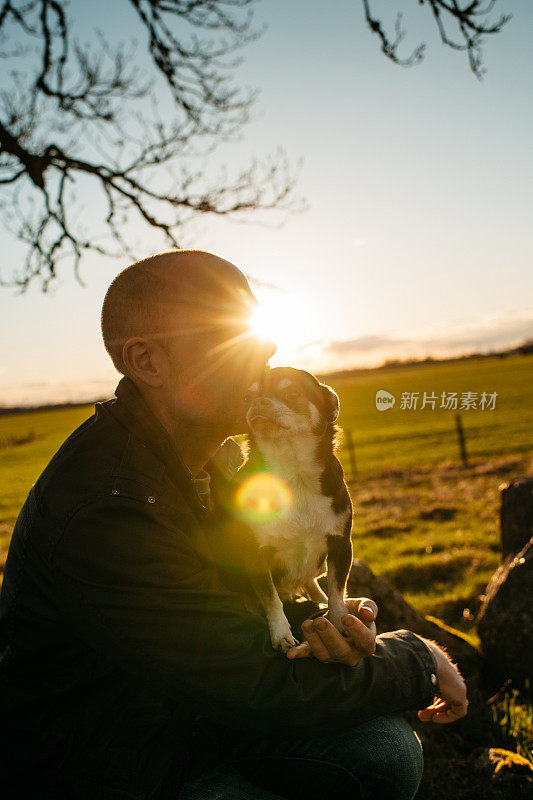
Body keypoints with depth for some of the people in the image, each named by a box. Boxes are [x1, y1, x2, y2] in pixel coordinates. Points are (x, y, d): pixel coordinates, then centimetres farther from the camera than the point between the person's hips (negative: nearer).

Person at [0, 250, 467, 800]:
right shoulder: (101, 510, -30)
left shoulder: (214, 453, 0)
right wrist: (418, 662, -11)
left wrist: (311, 622, -14)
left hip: (192, 723, 8)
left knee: (386, 752, -10)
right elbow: (262, 687, -26)